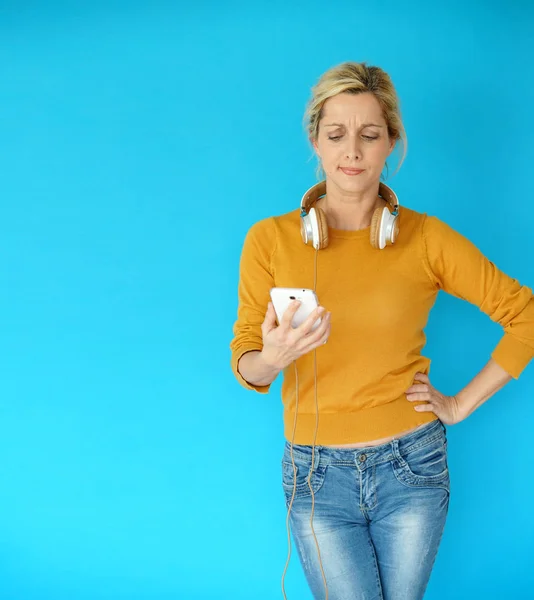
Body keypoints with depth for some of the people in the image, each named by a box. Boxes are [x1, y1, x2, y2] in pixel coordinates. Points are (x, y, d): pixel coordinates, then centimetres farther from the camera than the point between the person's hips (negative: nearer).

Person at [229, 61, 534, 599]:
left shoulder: (425, 237, -5)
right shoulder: (269, 239, -6)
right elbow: (244, 363, -5)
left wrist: (463, 403, -4)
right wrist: (271, 359, -27)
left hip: (412, 468, 1)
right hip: (318, 474, -1)